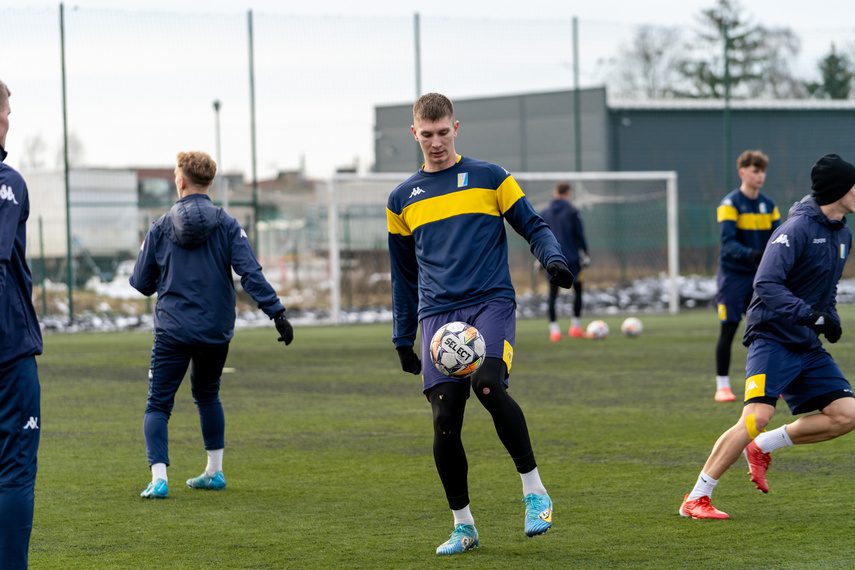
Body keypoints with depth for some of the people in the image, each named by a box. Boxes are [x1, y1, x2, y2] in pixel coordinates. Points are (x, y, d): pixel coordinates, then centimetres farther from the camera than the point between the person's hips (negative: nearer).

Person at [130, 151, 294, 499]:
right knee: (207, 395, 24)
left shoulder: (160, 228, 0)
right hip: (216, 332, 2)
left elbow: (141, 283, 5)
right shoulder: (227, 226, -1)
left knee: (158, 405, 1)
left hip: (172, 332, -2)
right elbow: (251, 274, -11)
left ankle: (159, 477, -16)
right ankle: (214, 471, 27)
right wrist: (277, 312, -13)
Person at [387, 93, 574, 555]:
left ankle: (534, 489, -12)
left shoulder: (489, 177, 9)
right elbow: (404, 274, 23)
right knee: (445, 418, -8)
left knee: (489, 387, -28)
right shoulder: (402, 199, 16)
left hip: (491, 303, -3)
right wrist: (402, 339, 21)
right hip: (437, 313, 3)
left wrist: (553, 259, -11)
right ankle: (462, 526, 7)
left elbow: (533, 226, 11)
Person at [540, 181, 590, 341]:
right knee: (578, 291, 11)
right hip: (571, 258, -3)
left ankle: (554, 329, -5)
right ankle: (575, 326, 7)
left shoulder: (544, 213, 7)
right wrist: (584, 254, 2)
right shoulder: (572, 211, -5)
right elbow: (579, 234, -5)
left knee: (553, 294, 3)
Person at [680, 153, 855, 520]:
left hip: (808, 346, 8)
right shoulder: (797, 229, -15)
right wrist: (814, 315, -26)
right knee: (757, 417, -22)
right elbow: (766, 285, -23)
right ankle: (696, 498, -11)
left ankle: (762, 447, 10)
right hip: (773, 337, -8)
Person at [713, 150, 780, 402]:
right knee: (728, 329, -5)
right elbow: (728, 242, -20)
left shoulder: (768, 205, 7)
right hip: (733, 274, -5)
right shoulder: (730, 204, -10)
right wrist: (751, 254, -37)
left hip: (758, 275, 5)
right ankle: (722, 386, 2)